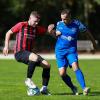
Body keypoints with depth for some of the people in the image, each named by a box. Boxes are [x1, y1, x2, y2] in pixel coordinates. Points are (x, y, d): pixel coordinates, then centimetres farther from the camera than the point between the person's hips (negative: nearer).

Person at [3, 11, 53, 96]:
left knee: (47, 65, -6)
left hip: (29, 53, 7)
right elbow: (9, 33, 6)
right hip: (19, 53, -7)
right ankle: (28, 79, -20)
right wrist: (6, 46, -1)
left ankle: (44, 88, 3)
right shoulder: (21, 25, -4)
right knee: (35, 57, -36)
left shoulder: (36, 29, 10)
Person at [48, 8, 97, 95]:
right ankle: (73, 88, 17)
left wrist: (93, 42, 17)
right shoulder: (59, 24, -2)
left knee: (75, 66, -27)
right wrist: (52, 32, -9)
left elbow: (86, 31, 8)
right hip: (60, 51, 2)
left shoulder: (77, 24, -8)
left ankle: (84, 88, -31)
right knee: (62, 73, -6)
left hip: (71, 50, -2)